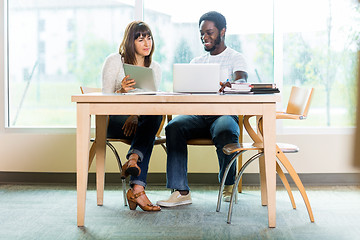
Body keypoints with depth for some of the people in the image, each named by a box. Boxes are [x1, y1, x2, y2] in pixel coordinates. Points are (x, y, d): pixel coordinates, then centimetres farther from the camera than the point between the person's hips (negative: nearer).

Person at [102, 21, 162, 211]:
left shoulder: (155, 68, 13)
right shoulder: (114, 61, 0)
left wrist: (136, 116, -18)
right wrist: (122, 91, -27)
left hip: (140, 119, 4)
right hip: (113, 120, -4)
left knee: (154, 117, -33)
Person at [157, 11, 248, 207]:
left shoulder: (235, 58, 10)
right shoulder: (197, 62, 24)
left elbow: (241, 80, -11)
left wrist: (231, 85, -35)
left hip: (225, 113, -3)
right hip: (198, 115, 4)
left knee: (225, 132, -38)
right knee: (173, 127, -28)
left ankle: (228, 184, -6)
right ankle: (181, 191, -28)